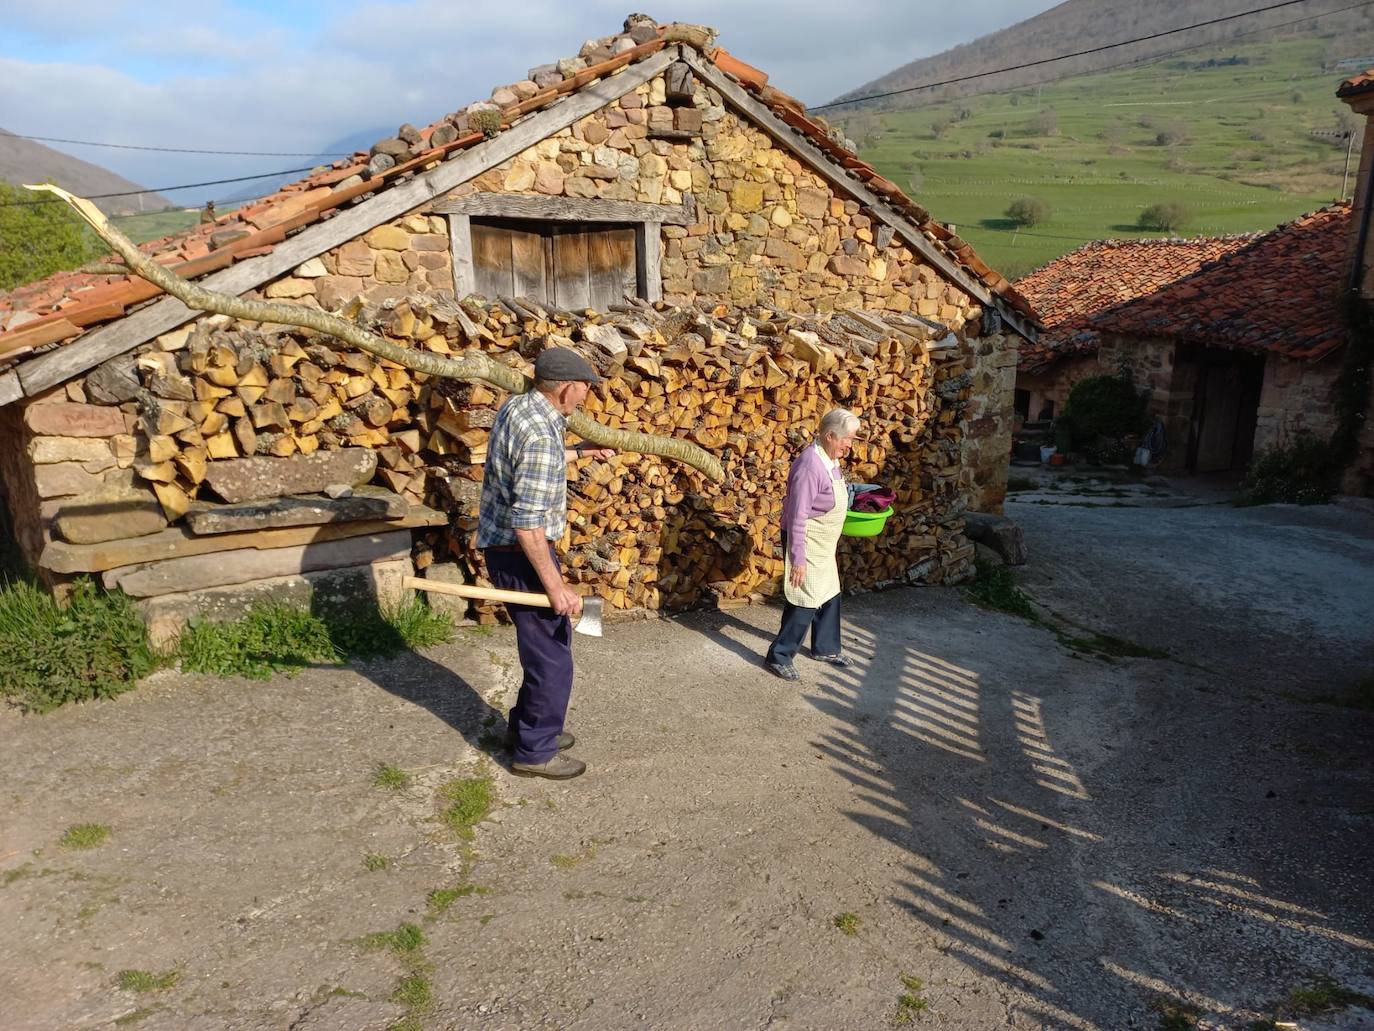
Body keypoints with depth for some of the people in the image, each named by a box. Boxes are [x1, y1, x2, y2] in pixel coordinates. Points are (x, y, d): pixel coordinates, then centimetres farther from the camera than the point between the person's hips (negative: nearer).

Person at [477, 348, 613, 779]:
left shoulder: (517, 406, 4)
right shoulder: (540, 436, -26)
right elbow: (528, 524, -28)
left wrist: (581, 452, 38)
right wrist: (555, 586, -24)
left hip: (502, 546, 10)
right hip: (519, 555, -10)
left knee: (546, 642, 22)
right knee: (551, 655, 2)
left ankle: (524, 726, 35)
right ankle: (534, 751, 16)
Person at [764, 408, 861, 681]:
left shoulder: (830, 459, 3)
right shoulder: (810, 465, -27)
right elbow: (797, 516, -26)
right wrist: (798, 559, -24)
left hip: (824, 545, 9)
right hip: (806, 543, -9)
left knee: (830, 596, 18)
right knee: (805, 601, -3)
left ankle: (825, 647, 35)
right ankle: (778, 657, 9)